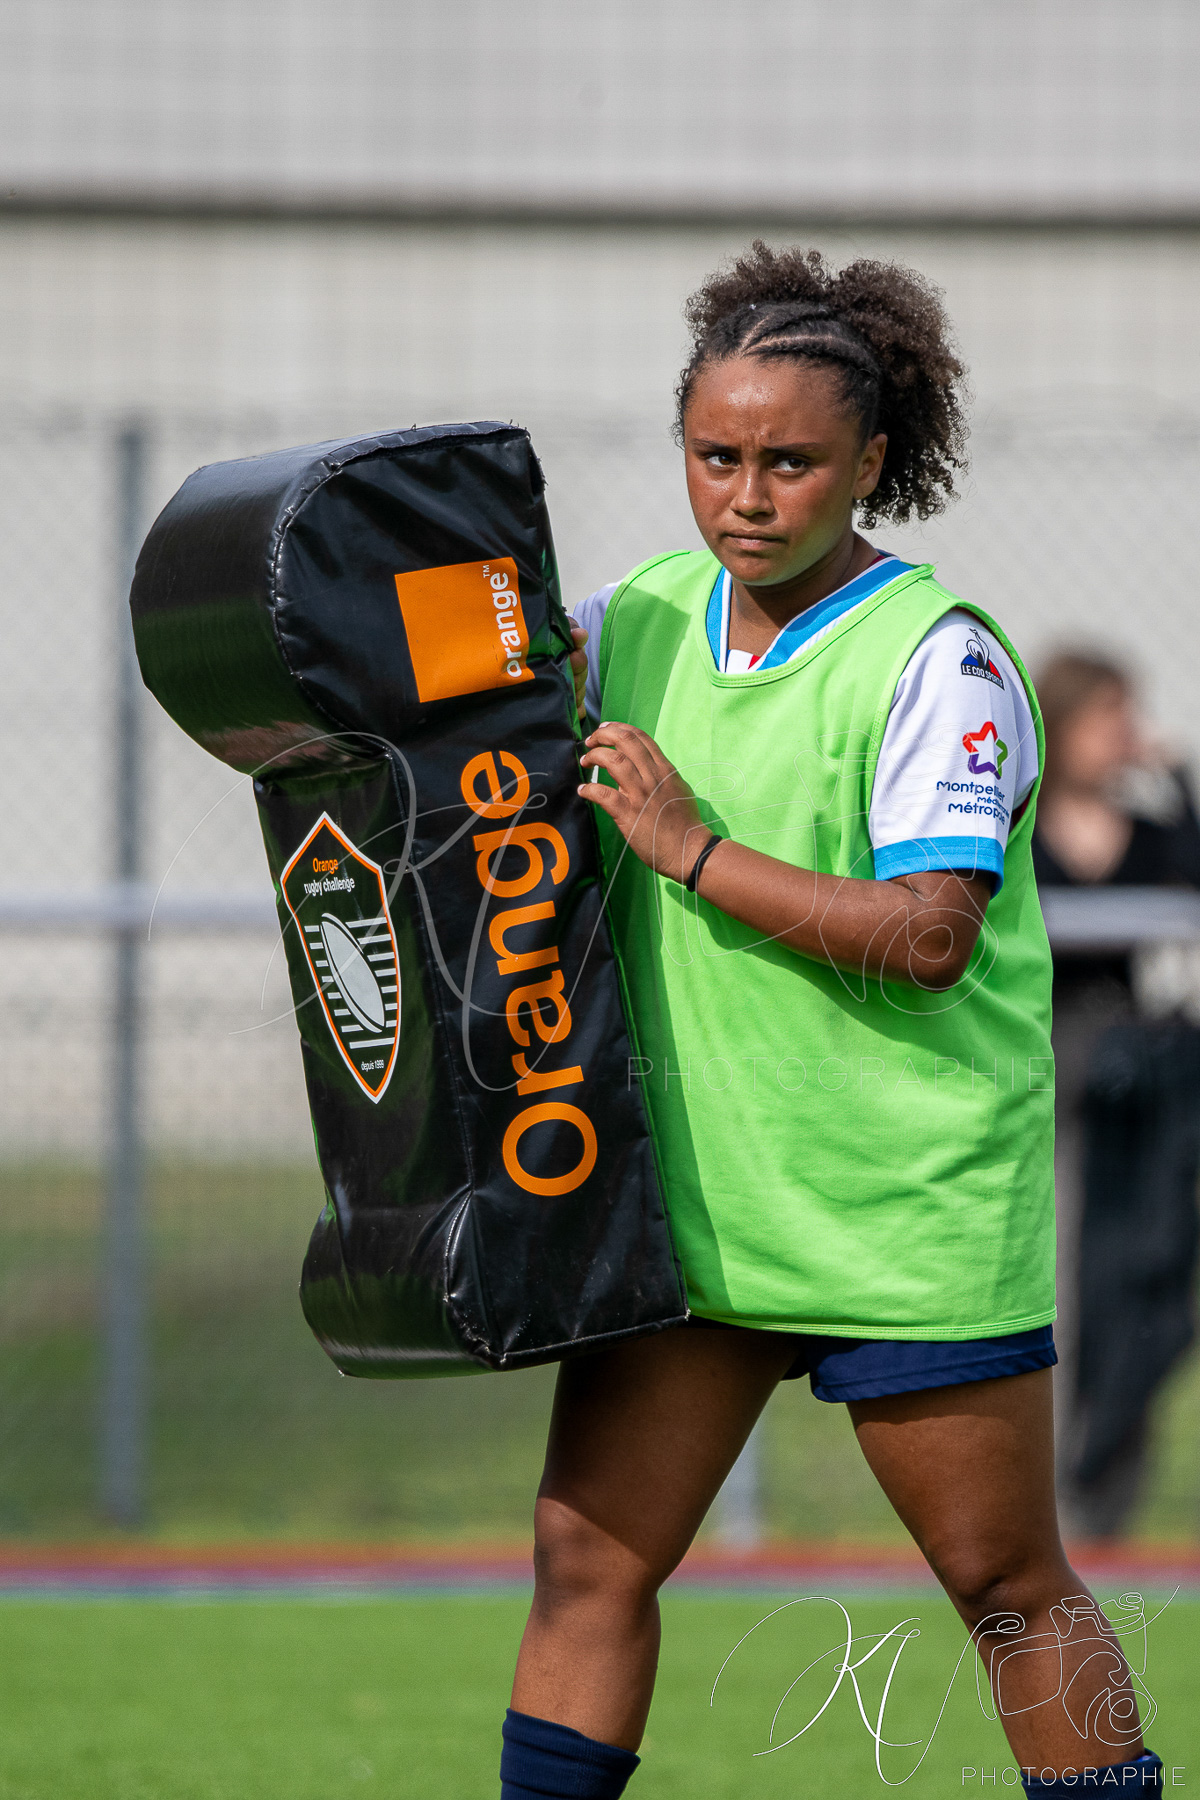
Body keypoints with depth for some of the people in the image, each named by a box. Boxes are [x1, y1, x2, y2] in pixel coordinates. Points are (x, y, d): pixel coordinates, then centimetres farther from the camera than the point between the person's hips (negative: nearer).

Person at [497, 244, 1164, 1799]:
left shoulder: (939, 660, -13)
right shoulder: (642, 620, 6)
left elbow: (930, 936, -22)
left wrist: (694, 851, -21)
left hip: (912, 1207, -6)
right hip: (684, 1191, 6)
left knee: (1006, 1586, 2)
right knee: (588, 1554, 1)